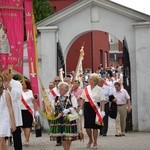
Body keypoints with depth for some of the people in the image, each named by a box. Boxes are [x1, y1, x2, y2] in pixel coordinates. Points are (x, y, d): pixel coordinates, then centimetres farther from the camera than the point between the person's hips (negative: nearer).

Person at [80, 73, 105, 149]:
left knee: (94, 126, 1)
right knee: (87, 125, 3)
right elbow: (82, 99, 11)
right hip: (87, 107, 3)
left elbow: (102, 101, -6)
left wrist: (102, 111, -12)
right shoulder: (86, 88, 6)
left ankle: (95, 143, 14)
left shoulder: (99, 89, -5)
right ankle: (90, 139, 29)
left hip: (95, 108, -3)